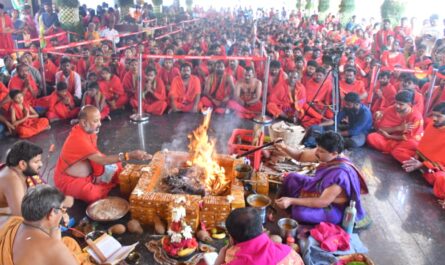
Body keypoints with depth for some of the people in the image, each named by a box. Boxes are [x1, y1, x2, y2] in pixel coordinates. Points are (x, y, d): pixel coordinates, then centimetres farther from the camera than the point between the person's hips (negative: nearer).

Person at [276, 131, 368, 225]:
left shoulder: (340, 174, -36)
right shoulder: (329, 157, -12)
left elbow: (323, 202, -33)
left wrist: (291, 201, -36)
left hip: (333, 209, -9)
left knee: (299, 212, -34)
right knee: (291, 178, 5)